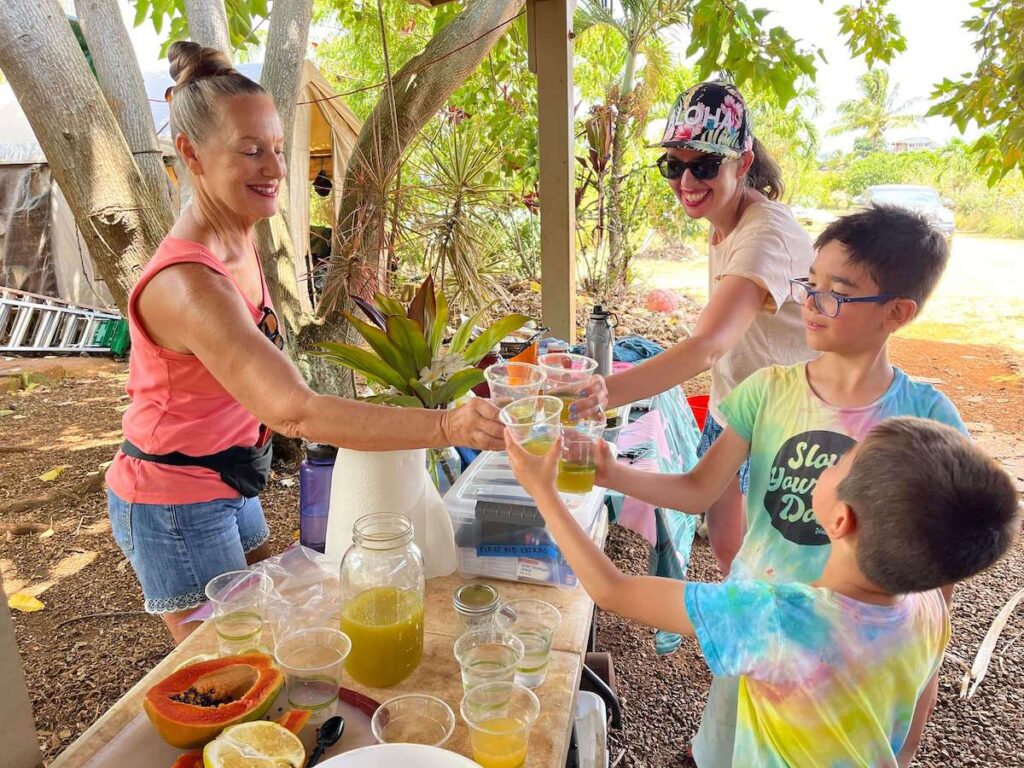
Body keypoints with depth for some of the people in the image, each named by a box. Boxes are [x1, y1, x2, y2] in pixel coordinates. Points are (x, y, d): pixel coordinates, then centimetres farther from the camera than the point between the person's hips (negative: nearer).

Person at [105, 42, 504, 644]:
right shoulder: (187, 283, -33)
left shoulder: (241, 239, -3)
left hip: (229, 484, 8)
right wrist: (446, 426, -52)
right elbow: (296, 412, -44)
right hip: (177, 506, -8)